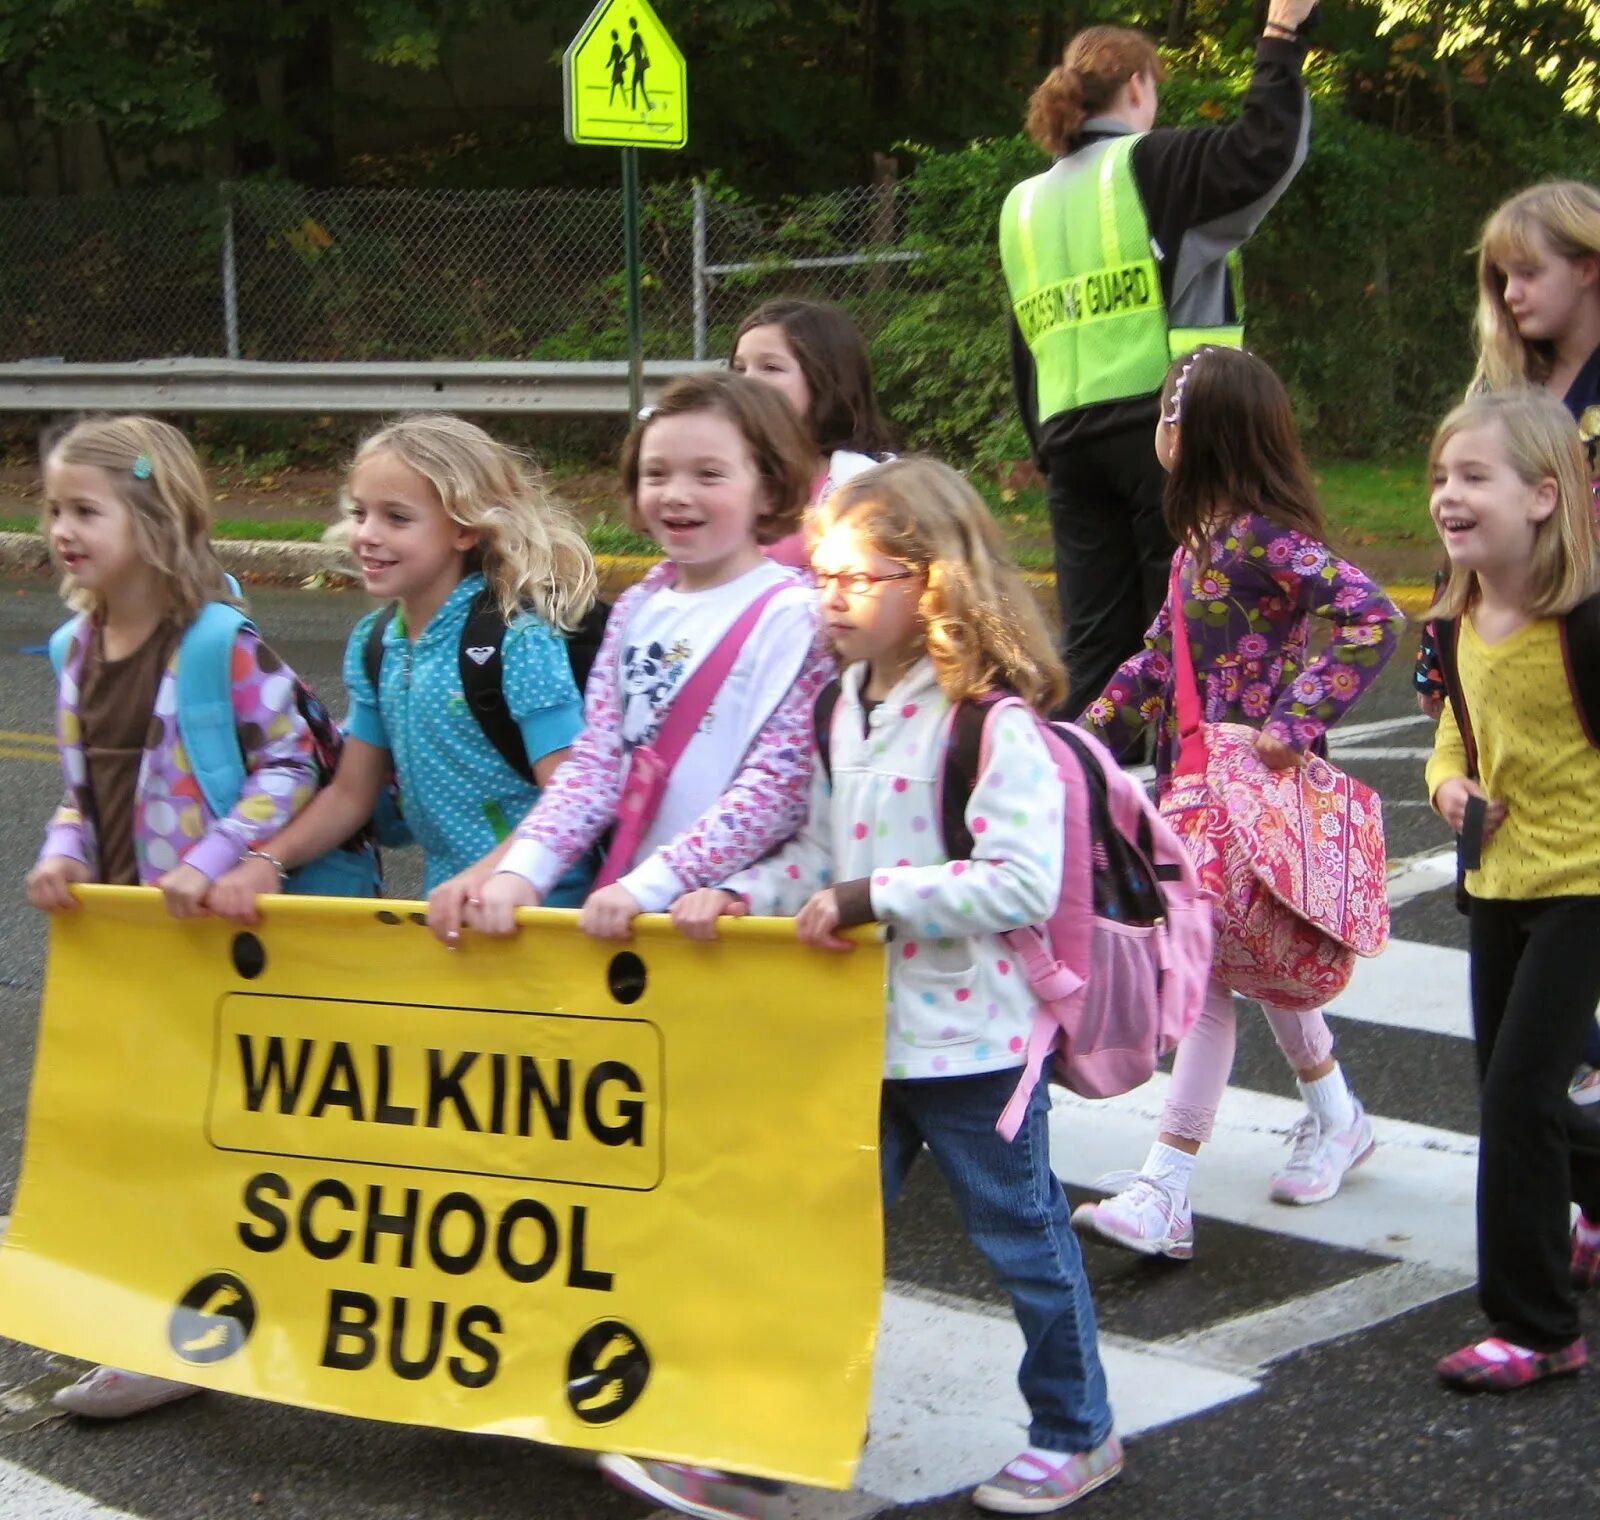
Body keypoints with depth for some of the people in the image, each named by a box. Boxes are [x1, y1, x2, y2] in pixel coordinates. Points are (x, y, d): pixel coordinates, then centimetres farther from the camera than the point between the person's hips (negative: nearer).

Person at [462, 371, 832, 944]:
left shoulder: (793, 617, -8)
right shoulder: (639, 608, 11)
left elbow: (780, 784, -14)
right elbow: (597, 761, 9)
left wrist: (648, 885, -18)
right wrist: (523, 868, -6)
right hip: (625, 911, 5)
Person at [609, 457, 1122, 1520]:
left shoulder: (994, 724, -19)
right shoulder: (845, 711, 5)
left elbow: (1025, 883, -27)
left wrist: (873, 896, -26)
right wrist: (735, 897, -5)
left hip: (968, 1039, -7)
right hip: (861, 1032, 7)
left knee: (1022, 1238, 11)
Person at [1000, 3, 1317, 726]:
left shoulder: (1022, 205, 18)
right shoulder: (1153, 165, 0)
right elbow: (1264, 153, -17)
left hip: (1069, 435, 6)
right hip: (1164, 422, -5)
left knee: (1094, 641, 6)